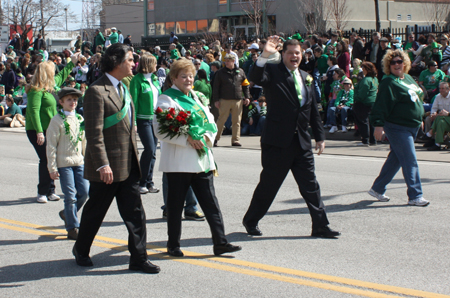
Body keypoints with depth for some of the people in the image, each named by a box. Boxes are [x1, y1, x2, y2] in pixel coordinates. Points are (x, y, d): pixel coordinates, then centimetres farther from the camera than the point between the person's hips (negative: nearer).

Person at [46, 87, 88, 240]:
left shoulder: (80, 119, 10)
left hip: (79, 162, 5)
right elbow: (51, 146, -6)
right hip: (64, 163, -5)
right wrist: (52, 168, -9)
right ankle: (72, 228, 6)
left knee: (84, 192, 2)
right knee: (70, 196, -4)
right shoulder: (57, 120, -6)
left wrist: (87, 161, 17)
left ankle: (67, 213, 27)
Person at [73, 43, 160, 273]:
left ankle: (139, 258, 10)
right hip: (107, 167, -7)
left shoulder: (123, 88, 12)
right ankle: (81, 250, 30)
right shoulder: (97, 91, -16)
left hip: (128, 165, 8)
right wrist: (102, 165, -25)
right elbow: (94, 132, -20)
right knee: (95, 212, 9)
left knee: (135, 213, 5)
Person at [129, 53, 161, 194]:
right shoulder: (137, 80, -7)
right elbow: (134, 101, -9)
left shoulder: (155, 79, 14)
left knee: (152, 151, 7)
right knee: (150, 149, -12)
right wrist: (133, 122, -14)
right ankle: (143, 182, -1)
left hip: (156, 118, 7)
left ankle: (149, 182, 15)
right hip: (143, 119, -7)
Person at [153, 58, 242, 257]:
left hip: (202, 160, 6)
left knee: (211, 203, 3)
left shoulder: (195, 97, 17)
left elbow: (211, 122, 17)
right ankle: (173, 244, 17)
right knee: (175, 205, 4)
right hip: (178, 163, -6)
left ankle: (220, 242, 4)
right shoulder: (167, 99, -5)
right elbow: (160, 130, -16)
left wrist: (207, 136, -5)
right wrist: (187, 139, -21)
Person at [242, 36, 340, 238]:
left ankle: (320, 226, 10)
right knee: (268, 185, 5)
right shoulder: (273, 72, -3)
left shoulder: (306, 78, 15)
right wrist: (264, 55, -36)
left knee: (310, 186, 5)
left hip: (302, 142, 5)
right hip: (277, 141, -5)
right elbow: (256, 78, -25)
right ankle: (250, 221, 22)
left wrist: (320, 136, 16)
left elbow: (313, 111, 19)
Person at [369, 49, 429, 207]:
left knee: (395, 160, 14)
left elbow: (418, 95, 26)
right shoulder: (388, 83, -12)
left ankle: (377, 188, 24)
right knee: (410, 161, -9)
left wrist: (419, 118, 26)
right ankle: (415, 196, -3)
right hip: (397, 127, -9)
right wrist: (378, 124, -25)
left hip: (412, 127, 9)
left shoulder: (408, 78, 14)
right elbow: (381, 105, -18)